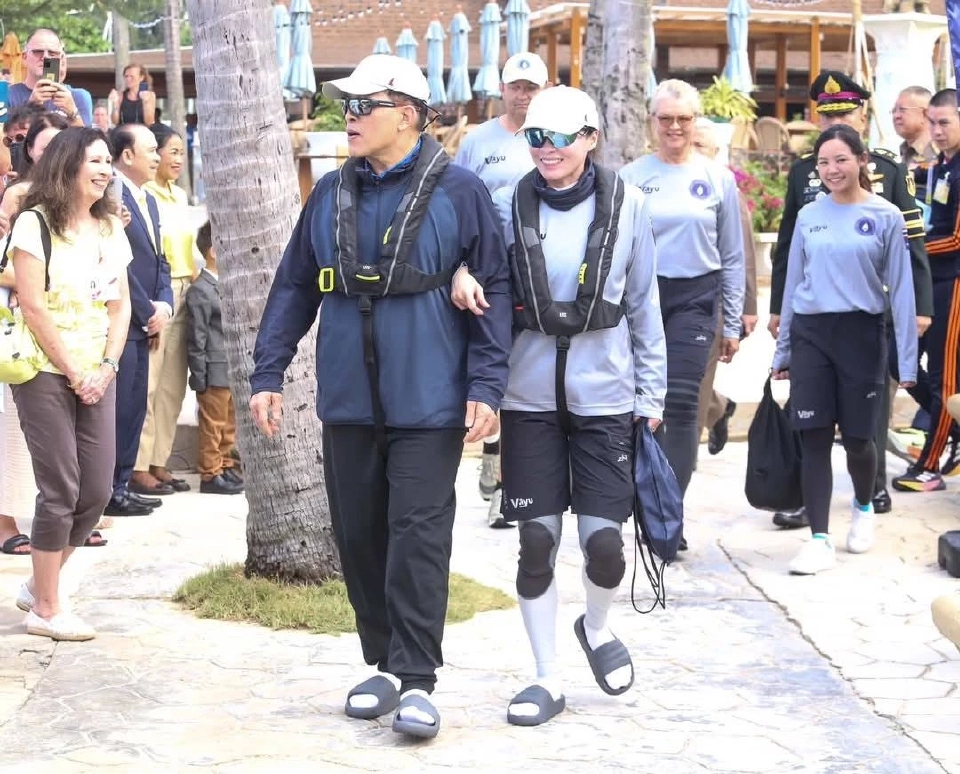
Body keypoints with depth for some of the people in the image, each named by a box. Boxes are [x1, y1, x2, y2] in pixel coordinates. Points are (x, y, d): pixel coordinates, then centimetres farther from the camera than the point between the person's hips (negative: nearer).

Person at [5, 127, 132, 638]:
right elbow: (33, 307, -13)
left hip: (97, 377, 6)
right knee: (60, 492, -6)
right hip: (46, 374, -6)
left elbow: (120, 305, 10)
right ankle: (45, 610, 6)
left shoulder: (111, 229, 11)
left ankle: (39, 587, 22)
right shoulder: (35, 223, -8)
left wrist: (107, 368, -3)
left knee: (96, 491, 3)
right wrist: (72, 373, -12)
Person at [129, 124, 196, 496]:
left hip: (183, 294, 8)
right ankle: (139, 467, -3)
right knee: (148, 383, -7)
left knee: (172, 384, 8)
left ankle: (158, 463, 14)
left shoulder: (179, 195, 17)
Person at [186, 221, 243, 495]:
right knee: (213, 424, 0)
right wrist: (201, 379, -15)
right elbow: (196, 340, -14)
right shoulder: (200, 291, -13)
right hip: (215, 373, -8)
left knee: (230, 424, 16)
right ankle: (211, 474, 8)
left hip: (233, 371, 8)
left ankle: (226, 467, 26)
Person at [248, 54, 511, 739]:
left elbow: (493, 291, -6)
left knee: (418, 538, -6)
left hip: (428, 401, -5)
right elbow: (294, 287, 12)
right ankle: (387, 665, 22)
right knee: (359, 536, 10)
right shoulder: (331, 194, 8)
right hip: (348, 400, 5)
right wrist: (268, 374, 6)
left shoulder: (458, 191, -5)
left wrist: (486, 385, -12)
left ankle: (417, 680, -1)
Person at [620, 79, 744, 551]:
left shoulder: (717, 179, 5)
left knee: (680, 402, -10)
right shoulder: (632, 177, 2)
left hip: (695, 299, -1)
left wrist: (733, 323, 7)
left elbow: (733, 258, 9)